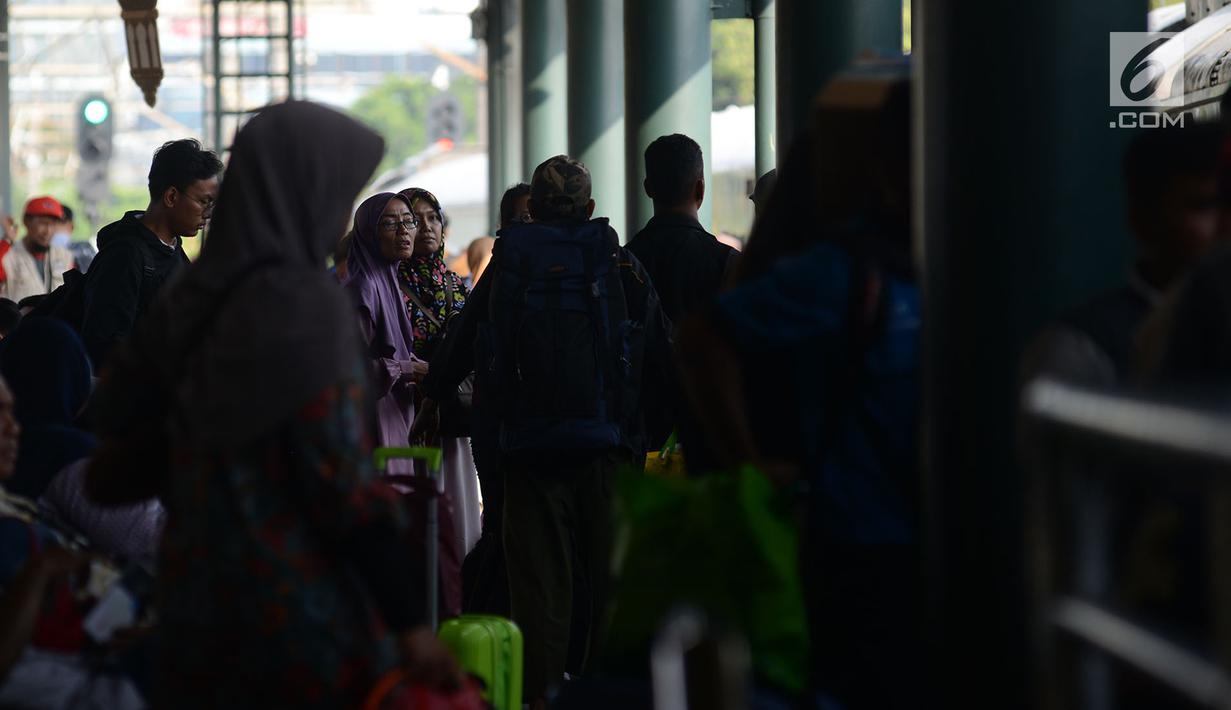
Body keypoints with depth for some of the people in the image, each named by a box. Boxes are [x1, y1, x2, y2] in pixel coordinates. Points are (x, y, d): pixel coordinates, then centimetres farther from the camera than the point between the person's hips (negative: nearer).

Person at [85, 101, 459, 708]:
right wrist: (409, 624, -17)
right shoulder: (306, 304, -15)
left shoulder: (190, 298, 4)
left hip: (197, 594, 7)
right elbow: (343, 474, -19)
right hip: (302, 605, -7)